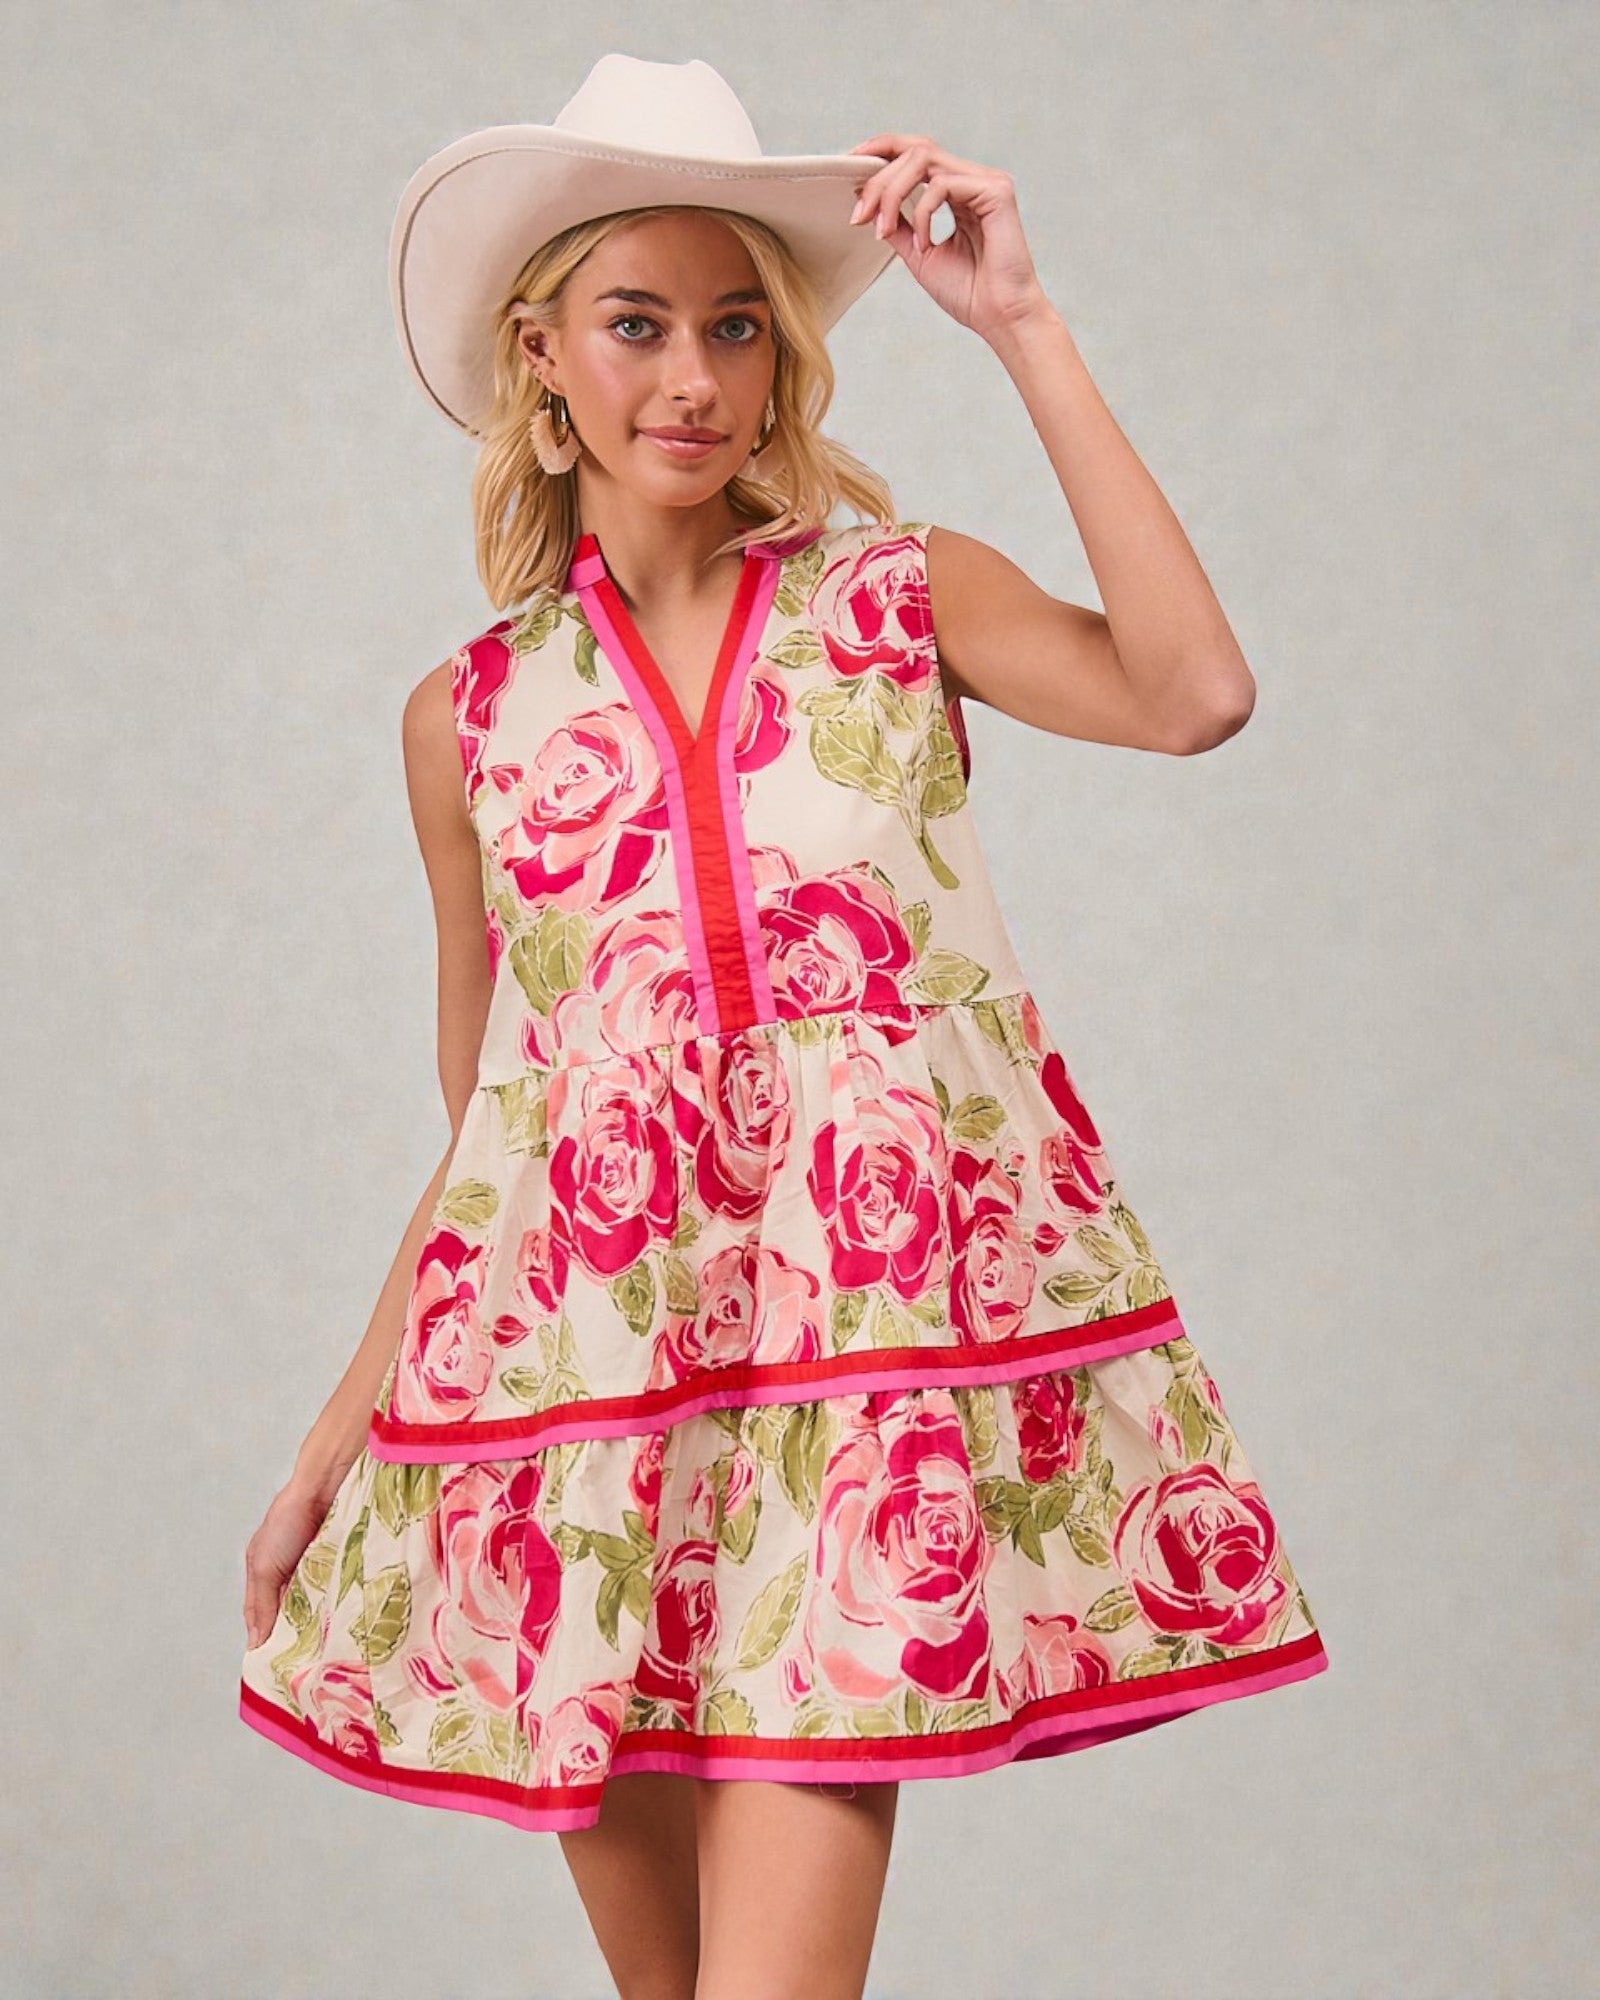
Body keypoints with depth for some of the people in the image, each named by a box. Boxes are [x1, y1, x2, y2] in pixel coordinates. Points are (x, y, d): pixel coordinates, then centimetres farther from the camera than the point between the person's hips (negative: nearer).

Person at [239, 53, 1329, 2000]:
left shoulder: (901, 595, 6)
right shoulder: (470, 712, 10)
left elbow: (1192, 692, -14)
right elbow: (480, 1128, 15)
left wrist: (1021, 325, -10)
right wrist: (336, 1437, 14)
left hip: (869, 1330, -2)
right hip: (584, 1356, 3)